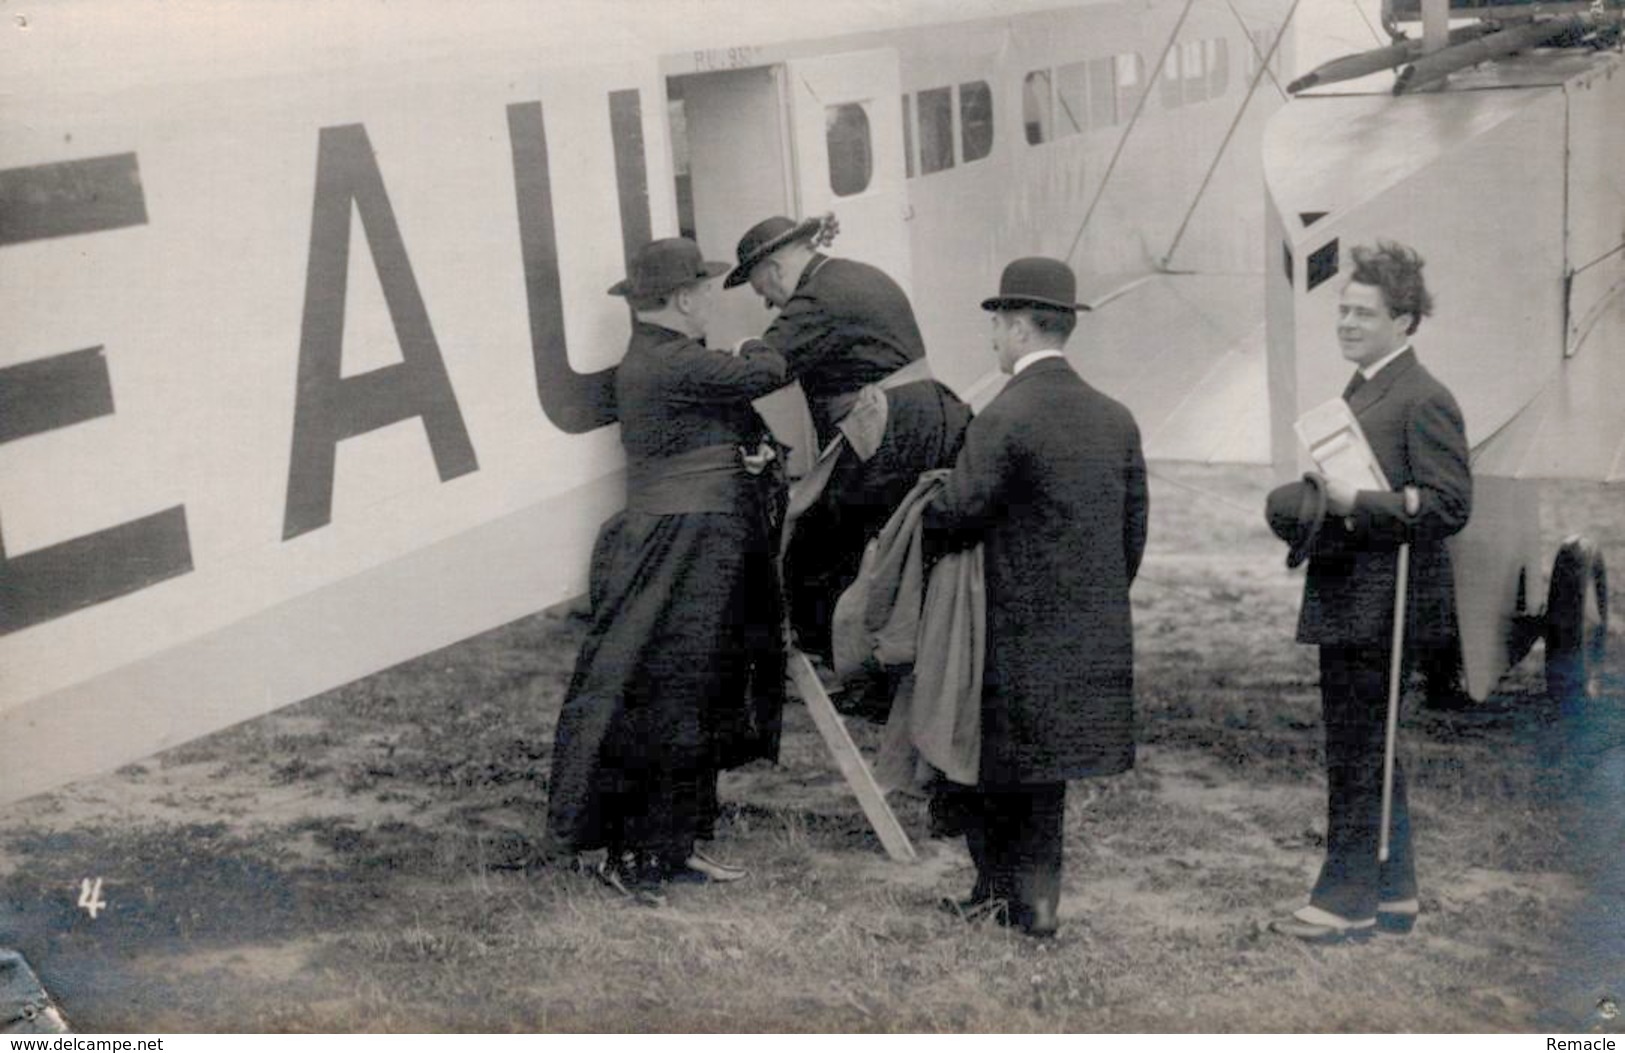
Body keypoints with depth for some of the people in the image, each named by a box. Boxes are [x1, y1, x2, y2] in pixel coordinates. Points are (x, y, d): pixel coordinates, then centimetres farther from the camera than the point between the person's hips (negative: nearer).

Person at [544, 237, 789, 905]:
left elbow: (732, 420, 20)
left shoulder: (671, 358, 16)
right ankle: (632, 855, 3)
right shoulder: (670, 364, -17)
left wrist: (757, 447, -3)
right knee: (663, 705, -5)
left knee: (695, 705, 15)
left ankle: (673, 848, 24)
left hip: (707, 553, 11)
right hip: (681, 549, -11)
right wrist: (757, 348, 11)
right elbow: (764, 374, -12)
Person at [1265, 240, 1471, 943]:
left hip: (1379, 607, -10)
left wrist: (1354, 505, -24)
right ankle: (1392, 893, 27)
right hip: (1344, 604, 10)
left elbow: (1450, 504, -20)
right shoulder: (1358, 391, 17)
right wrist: (1307, 504, 6)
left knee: (1357, 757, -4)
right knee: (1366, 753, 16)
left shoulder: (1424, 399, -13)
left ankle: (1346, 900, 5)